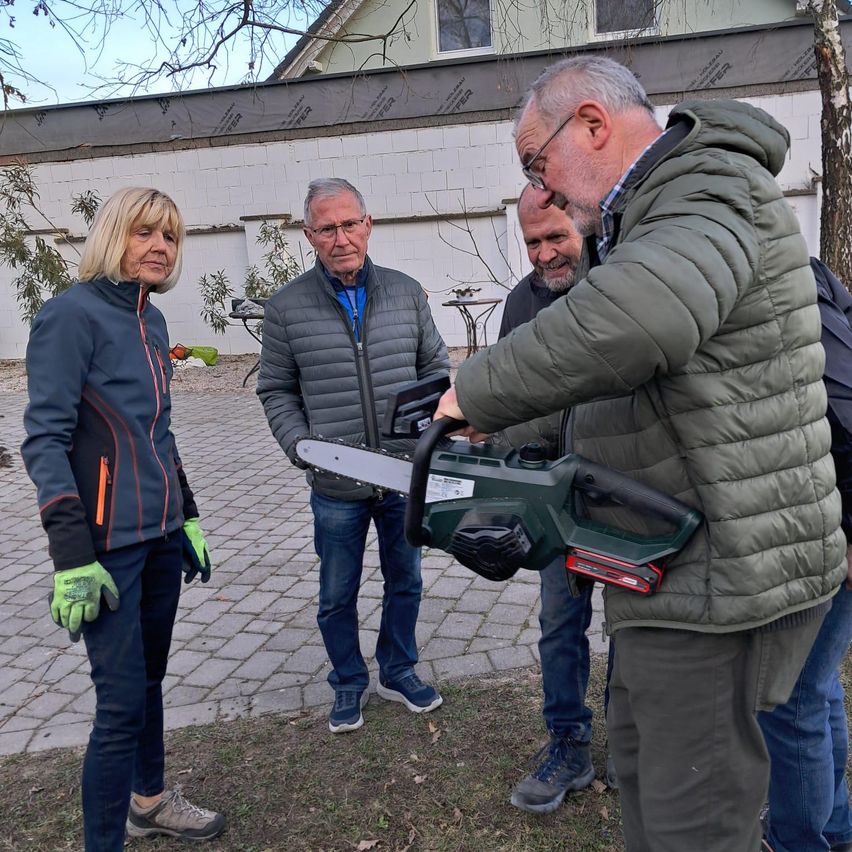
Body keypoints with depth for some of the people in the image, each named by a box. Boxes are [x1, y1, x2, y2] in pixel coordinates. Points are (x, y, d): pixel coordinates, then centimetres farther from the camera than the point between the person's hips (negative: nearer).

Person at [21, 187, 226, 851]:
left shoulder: (151, 320, 10)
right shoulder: (71, 314, -12)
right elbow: (44, 441, -15)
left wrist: (189, 518, 18)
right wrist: (72, 559, -20)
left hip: (161, 536, 8)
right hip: (110, 543, -7)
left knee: (149, 677, 20)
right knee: (123, 701, -4)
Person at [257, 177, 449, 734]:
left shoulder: (407, 293, 1)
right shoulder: (287, 308, -4)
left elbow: (435, 368, 9)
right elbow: (277, 391, 2)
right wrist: (301, 446, -11)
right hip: (336, 487, -2)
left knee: (405, 581, 18)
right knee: (338, 595, 13)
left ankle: (398, 672, 39)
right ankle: (349, 684, 35)